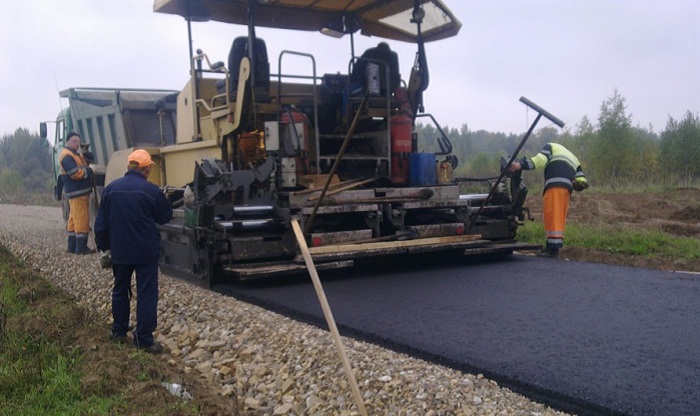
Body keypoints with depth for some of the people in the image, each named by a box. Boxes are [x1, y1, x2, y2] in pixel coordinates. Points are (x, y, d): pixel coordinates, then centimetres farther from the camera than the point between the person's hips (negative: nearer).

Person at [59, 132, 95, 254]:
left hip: (81, 192, 11)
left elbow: (83, 171, 22)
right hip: (77, 193, -11)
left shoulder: (75, 155, 22)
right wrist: (88, 170, -8)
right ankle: (81, 247, -7)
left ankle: (72, 246, 21)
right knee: (81, 219, -10)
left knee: (74, 219, 14)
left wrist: (87, 170, 3)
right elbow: (76, 173, -21)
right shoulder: (67, 156, -12)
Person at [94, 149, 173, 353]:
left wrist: (104, 247, 16)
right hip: (146, 252, -4)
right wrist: (162, 201, 22)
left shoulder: (110, 189, 0)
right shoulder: (151, 190, -13)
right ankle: (144, 339, 1)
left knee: (120, 290, 19)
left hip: (120, 251, 4)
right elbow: (165, 217, 2)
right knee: (146, 294, 1)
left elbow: (101, 223, 5)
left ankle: (119, 333, 28)